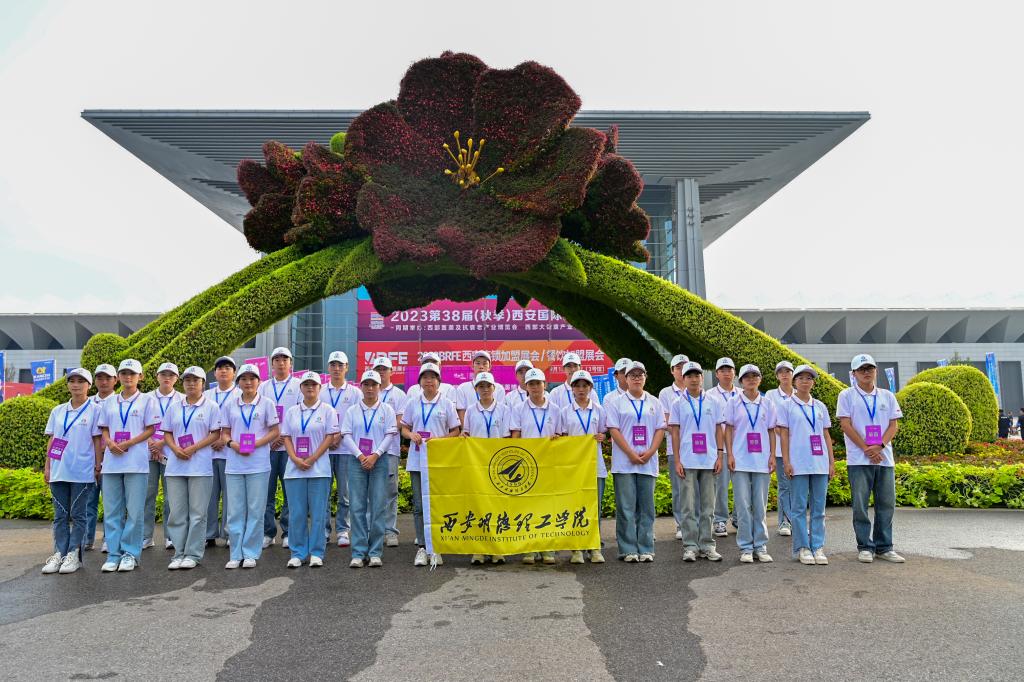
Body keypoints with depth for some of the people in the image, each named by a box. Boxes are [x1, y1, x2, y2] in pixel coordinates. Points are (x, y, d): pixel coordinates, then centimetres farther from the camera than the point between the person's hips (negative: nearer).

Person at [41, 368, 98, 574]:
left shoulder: (95, 410, -1)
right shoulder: (57, 411, 11)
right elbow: (52, 440, 13)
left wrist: (98, 464, -5)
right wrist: (47, 467, 9)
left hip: (82, 472, -4)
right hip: (58, 471, 4)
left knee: (78, 514, 1)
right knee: (60, 515, 8)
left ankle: (74, 554, 6)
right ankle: (59, 553, 13)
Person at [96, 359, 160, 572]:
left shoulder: (147, 400, 3)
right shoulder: (110, 402, 15)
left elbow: (150, 429, -1)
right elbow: (104, 429, 14)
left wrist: (128, 443, -14)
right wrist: (109, 443, -7)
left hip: (136, 462, -4)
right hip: (111, 461, 4)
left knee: (134, 510, -2)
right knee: (111, 510, 5)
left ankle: (131, 553, 6)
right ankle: (113, 554, 12)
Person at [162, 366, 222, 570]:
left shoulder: (211, 406, 2)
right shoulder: (174, 408, 14)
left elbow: (216, 434, -3)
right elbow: (167, 433, 13)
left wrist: (193, 448, -13)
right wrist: (176, 449, -7)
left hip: (200, 465, -4)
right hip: (175, 465, 4)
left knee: (197, 512, -1)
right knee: (176, 512, 5)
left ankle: (193, 554, 6)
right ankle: (179, 553, 12)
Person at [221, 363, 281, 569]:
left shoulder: (267, 404, 3)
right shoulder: (229, 405, 11)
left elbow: (275, 432, 2)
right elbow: (224, 433, 12)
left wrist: (255, 444, -13)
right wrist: (232, 443, -10)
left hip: (258, 464, -2)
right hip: (234, 464, 2)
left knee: (256, 510, 0)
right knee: (235, 510, 4)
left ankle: (250, 554, 9)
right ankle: (235, 554, 12)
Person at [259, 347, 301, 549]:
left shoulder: (298, 385, 7)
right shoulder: (264, 387, 14)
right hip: (267, 446, 2)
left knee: (290, 490, 0)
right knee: (267, 490, 2)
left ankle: (288, 533, 9)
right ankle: (268, 533, 11)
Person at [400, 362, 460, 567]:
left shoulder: (446, 403, 3)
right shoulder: (412, 403, 9)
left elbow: (455, 431, 4)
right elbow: (404, 428, 13)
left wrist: (439, 438, -12)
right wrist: (411, 435, -9)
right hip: (417, 460, 2)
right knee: (419, 504, 3)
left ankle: (436, 548, 10)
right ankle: (421, 547, 10)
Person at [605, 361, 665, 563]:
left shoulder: (654, 403, 13)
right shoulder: (616, 403, 5)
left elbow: (661, 429, 7)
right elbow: (614, 430, -3)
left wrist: (649, 452, -8)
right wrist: (631, 454, -12)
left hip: (648, 463, 3)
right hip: (624, 462, -2)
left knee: (646, 507, 5)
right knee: (626, 507, -2)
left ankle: (646, 549, 12)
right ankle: (628, 550, 4)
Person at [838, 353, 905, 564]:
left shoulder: (887, 396, 12)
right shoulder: (847, 395, 2)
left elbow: (894, 424, 6)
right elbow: (845, 424, -5)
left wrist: (879, 446, -10)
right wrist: (866, 449, -12)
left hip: (885, 458, 4)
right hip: (859, 460, -3)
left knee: (886, 504, 6)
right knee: (860, 505, 0)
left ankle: (884, 547, 16)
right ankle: (865, 547, 8)